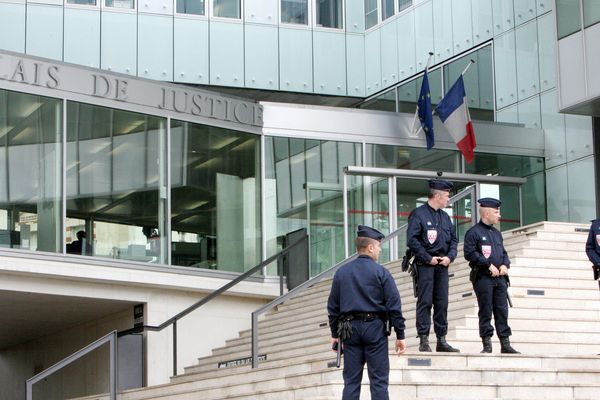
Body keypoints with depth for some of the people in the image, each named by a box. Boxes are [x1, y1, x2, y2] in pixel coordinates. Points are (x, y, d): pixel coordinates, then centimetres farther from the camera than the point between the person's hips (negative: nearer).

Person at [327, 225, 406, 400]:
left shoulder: (341, 272, 6)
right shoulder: (381, 272, -5)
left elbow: (333, 306, 10)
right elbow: (394, 306, -8)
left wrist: (335, 334, 18)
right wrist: (400, 335, -3)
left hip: (350, 329, 4)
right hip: (375, 328, -4)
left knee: (351, 381, 7)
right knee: (379, 381, 0)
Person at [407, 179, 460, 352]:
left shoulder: (445, 217, 17)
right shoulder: (418, 214, -6)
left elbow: (453, 240, 19)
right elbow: (412, 240, -13)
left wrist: (449, 257, 1)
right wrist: (428, 258, -14)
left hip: (442, 265, 7)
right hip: (425, 265, -7)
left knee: (442, 303, 7)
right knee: (425, 302, -7)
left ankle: (441, 340, 12)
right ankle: (424, 341, -5)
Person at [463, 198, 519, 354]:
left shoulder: (497, 233, 19)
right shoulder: (473, 232, -4)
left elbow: (503, 252, 24)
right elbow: (469, 253, -13)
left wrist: (505, 265, 2)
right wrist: (489, 265, -16)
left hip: (500, 278, 7)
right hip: (483, 278, -6)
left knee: (502, 311, 4)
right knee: (486, 311, -3)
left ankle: (505, 344, 7)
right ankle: (487, 344, 1)